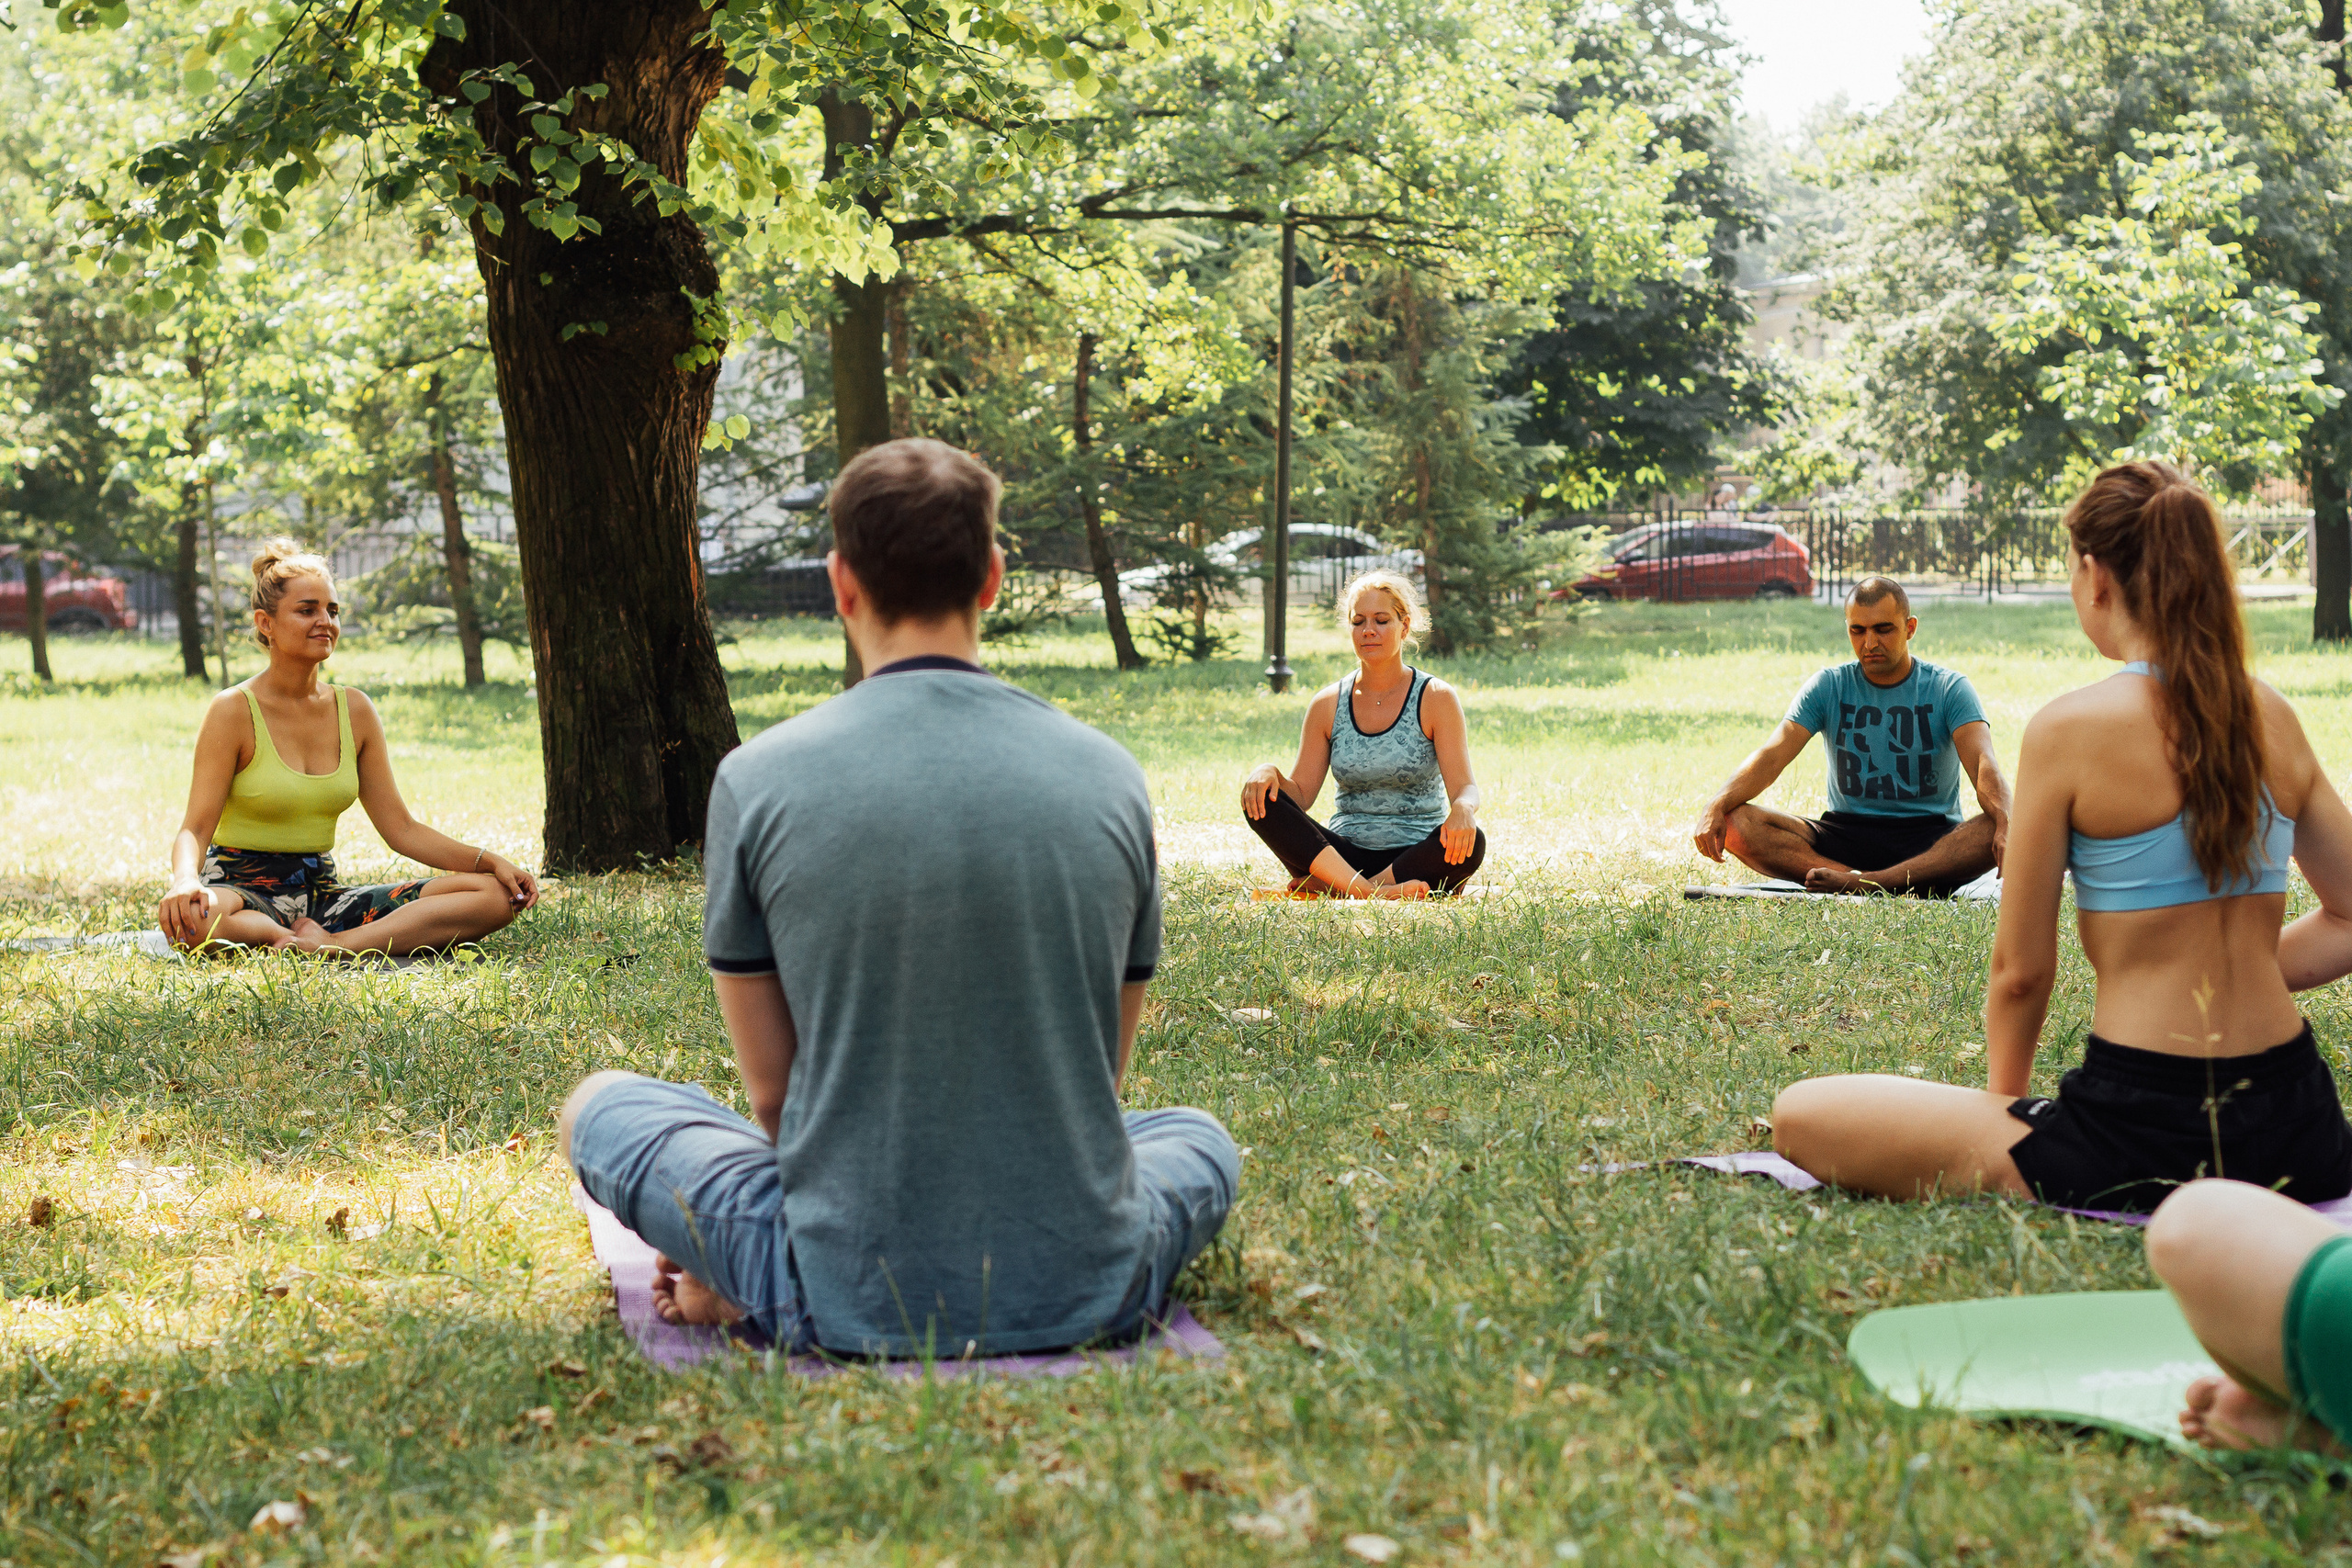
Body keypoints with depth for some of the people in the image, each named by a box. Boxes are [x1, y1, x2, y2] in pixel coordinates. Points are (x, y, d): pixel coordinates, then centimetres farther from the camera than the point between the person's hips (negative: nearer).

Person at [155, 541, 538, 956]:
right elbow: (196, 828, -13)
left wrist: (490, 861, -6)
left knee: (493, 895, -14)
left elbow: (401, 828, 9)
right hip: (246, 893, -5)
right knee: (189, 918, -44)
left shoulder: (354, 710, 8)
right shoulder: (234, 711, -7)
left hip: (323, 895, 5)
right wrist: (186, 880, -37)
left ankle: (331, 945, -28)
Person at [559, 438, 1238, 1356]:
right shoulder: (1111, 776, 1)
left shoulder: (758, 780, -6)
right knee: (1199, 1139, 34)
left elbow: (772, 1091, 3)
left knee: (600, 1107, 24)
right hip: (1089, 1293, 0)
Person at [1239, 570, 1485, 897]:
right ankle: (1368, 892, -38)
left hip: (1416, 859, -2)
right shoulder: (1327, 705, 7)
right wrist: (1269, 772, -19)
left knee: (1471, 842, -35)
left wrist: (1463, 809, -34)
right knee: (1261, 799, -21)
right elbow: (1300, 794, 5)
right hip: (1343, 855, 2)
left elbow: (1464, 787, -9)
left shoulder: (1435, 698, -1)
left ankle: (1330, 887, -34)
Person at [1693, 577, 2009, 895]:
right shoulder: (1828, 687, 5)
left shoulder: (1950, 689, 1)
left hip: (1934, 842, -2)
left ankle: (1863, 882, -43)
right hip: (1846, 831, 2)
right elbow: (1772, 755, -7)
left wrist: (2005, 825, -38)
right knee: (1734, 823, -24)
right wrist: (1716, 806, -27)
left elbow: (1982, 763, -15)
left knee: (1993, 830, -35)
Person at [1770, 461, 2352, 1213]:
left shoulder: (2070, 729, -12)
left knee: (1799, 1118, -2)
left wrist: (2004, 1098, 10)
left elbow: (2020, 970, -6)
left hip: (2144, 1134, -7)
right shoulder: (2273, 718, 4)